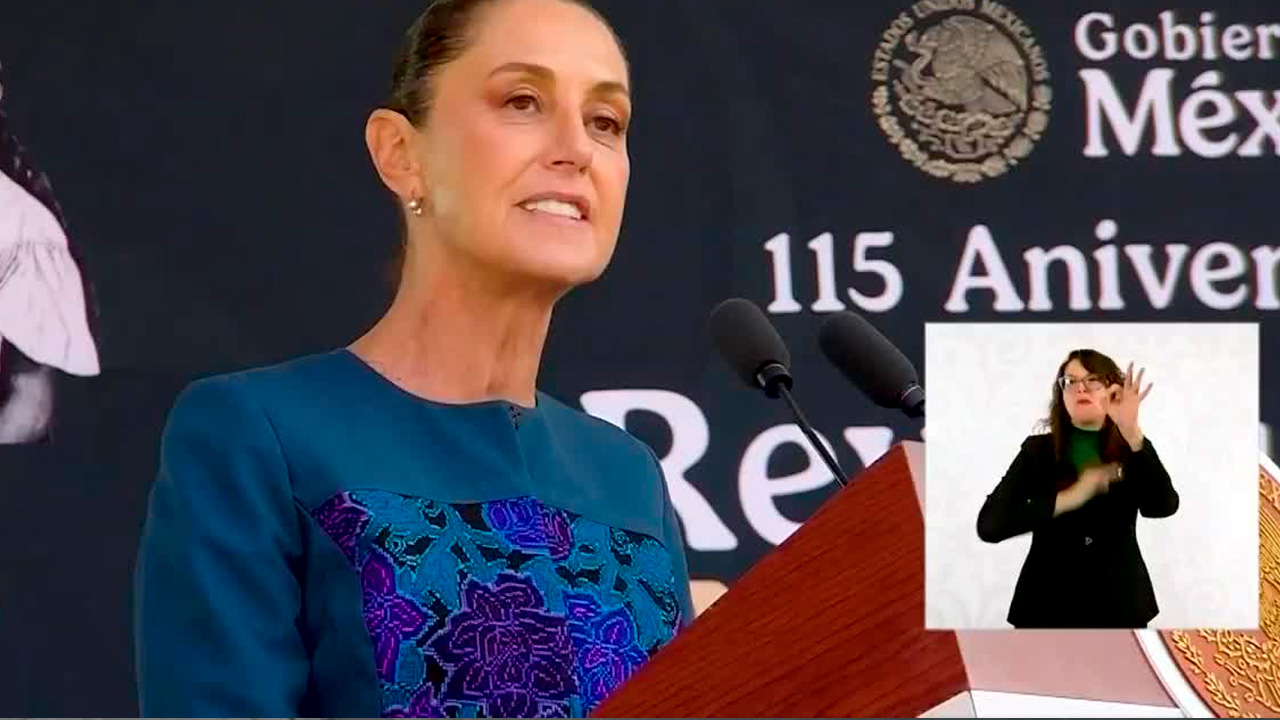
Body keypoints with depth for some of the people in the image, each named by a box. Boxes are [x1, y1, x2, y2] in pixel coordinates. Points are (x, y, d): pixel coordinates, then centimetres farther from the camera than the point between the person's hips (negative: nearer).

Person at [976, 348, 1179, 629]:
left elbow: (1163, 506, -15)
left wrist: (1132, 432, -25)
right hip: (1049, 608, -1)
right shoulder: (1038, 451, 2)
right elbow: (989, 524, -9)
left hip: (1119, 608, 1)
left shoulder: (1131, 452, 5)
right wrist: (1068, 499, -20)